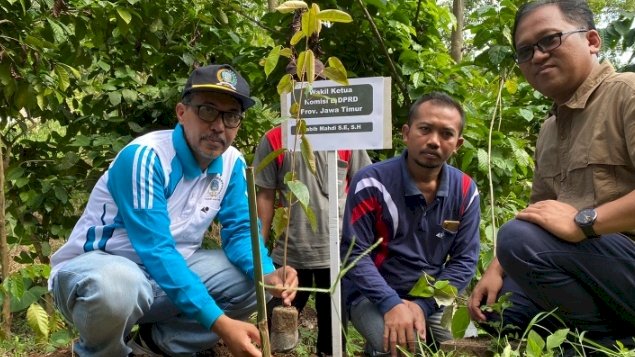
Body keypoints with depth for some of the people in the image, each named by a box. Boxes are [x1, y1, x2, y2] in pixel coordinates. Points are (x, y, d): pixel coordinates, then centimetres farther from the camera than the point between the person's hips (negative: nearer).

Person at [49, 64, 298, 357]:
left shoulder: (231, 163, -5)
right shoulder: (146, 157, -26)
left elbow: (240, 230, -3)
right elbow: (155, 251, -31)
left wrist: (268, 275, -27)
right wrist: (219, 322, -38)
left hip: (171, 268, 6)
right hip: (97, 268, -6)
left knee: (256, 281, -7)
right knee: (117, 285, -40)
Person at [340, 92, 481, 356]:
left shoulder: (465, 191, -3)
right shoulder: (372, 183, -15)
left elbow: (465, 260, -4)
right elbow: (354, 253, -16)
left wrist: (422, 305, -17)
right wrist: (391, 304, -29)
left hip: (432, 297, 4)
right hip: (372, 296, -4)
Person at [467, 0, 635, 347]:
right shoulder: (549, 130, 15)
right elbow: (538, 215, 17)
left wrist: (582, 221, -26)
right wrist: (496, 269, 7)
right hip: (585, 267, 9)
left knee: (519, 237, -26)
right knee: (494, 306, 13)